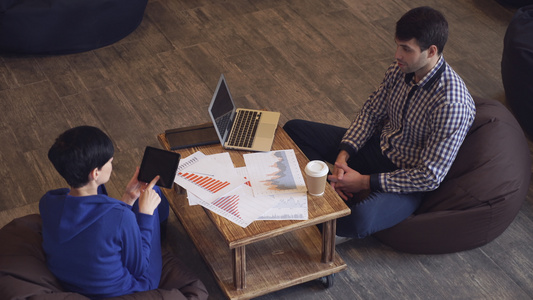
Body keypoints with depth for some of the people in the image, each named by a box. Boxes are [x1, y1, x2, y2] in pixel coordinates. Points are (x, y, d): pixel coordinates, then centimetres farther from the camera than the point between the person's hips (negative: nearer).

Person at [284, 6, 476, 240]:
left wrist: (366, 182, -23)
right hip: (378, 145, 7)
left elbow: (431, 177, -26)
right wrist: (343, 154, -11)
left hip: (408, 183, -7)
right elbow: (371, 112, 5)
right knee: (294, 130, 1)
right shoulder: (401, 69, -9)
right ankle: (341, 193, -10)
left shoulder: (451, 104, -30)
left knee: (358, 221, -38)